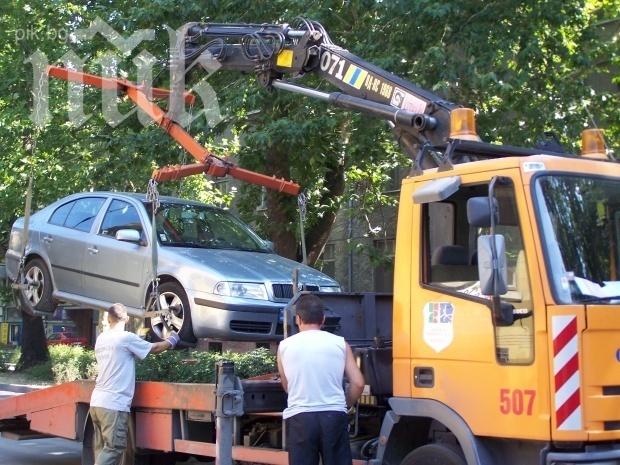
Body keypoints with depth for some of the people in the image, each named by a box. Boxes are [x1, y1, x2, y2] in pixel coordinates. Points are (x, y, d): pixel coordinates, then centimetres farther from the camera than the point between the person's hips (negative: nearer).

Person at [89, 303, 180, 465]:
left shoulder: (101, 339, 13)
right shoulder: (126, 337, -7)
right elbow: (154, 348, 4)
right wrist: (172, 340, 21)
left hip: (97, 402, 8)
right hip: (114, 404, -8)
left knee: (103, 449, 11)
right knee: (113, 449, -8)